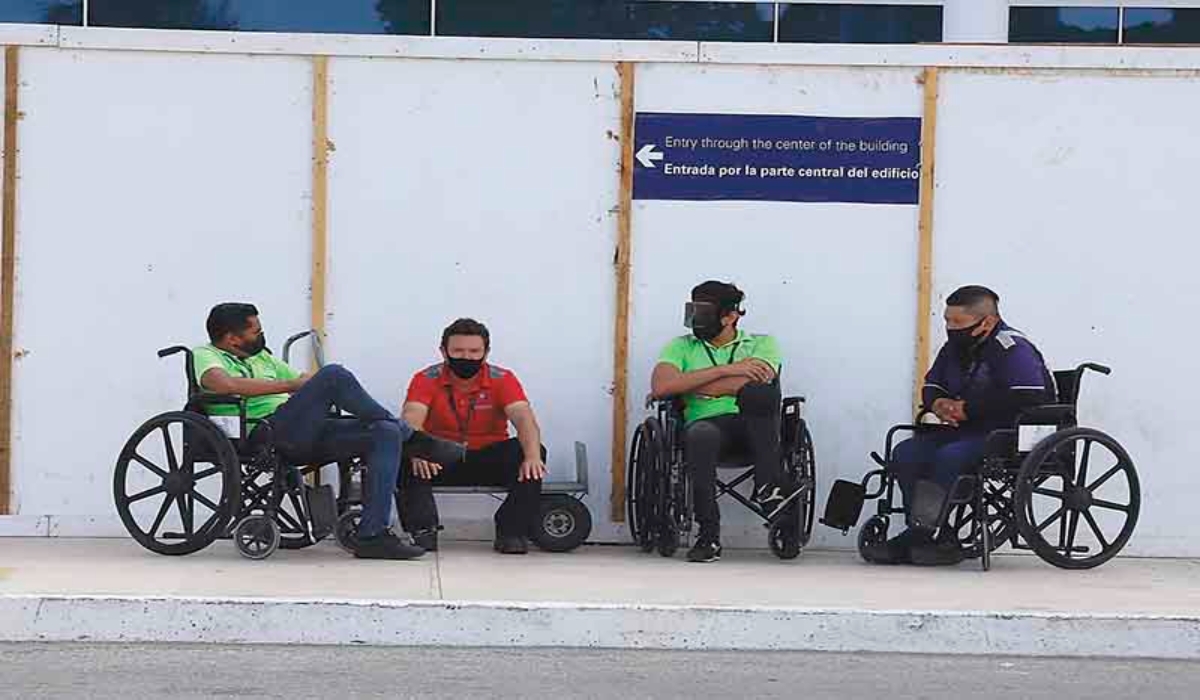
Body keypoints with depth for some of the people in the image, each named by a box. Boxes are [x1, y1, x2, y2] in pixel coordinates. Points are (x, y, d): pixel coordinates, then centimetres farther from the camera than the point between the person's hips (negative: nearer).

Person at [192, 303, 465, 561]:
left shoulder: (260, 357, 31)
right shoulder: (205, 355, 5)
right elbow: (224, 384, -18)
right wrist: (291, 385, -13)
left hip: (305, 432, 8)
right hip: (263, 433, -8)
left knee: (386, 433, -10)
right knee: (334, 375, -25)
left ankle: (373, 535, -18)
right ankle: (411, 438, -5)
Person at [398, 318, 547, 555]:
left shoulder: (502, 379, -8)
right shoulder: (427, 379, -9)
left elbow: (524, 418, -22)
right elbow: (411, 420, -24)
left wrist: (532, 456, -43)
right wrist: (418, 453, -47)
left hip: (489, 458, 1)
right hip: (442, 459, -1)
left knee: (529, 455, -27)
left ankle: (512, 531, -19)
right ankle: (422, 530, -27)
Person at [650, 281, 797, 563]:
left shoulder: (761, 344, 15)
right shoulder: (681, 347, 19)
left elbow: (752, 384, -7)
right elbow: (661, 385, -2)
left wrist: (683, 386, -4)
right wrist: (724, 370, -7)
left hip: (754, 426, 0)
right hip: (707, 422, 0)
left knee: (757, 391, -35)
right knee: (700, 436, -39)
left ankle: (767, 486, -30)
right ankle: (709, 536, -32)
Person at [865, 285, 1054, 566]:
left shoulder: (1012, 349, -15)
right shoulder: (955, 348, 11)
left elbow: (1028, 399, -27)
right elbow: (931, 386, 25)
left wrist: (969, 408, -19)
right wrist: (937, 403, -3)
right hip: (967, 432, 9)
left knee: (949, 457, -32)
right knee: (905, 453, -10)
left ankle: (922, 533, -18)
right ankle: (940, 539, -13)